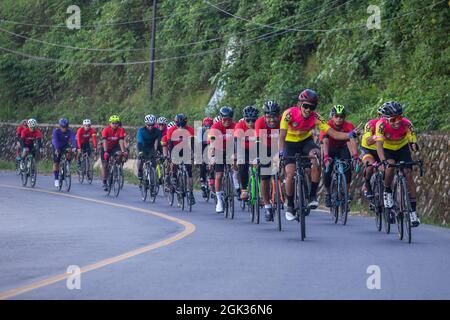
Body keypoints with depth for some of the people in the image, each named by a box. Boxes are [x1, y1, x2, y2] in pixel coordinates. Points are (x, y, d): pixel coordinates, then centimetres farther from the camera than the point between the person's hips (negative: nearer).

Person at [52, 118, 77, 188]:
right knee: (56, 163, -8)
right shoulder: (56, 131, -25)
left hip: (65, 145, 2)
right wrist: (57, 149, -54)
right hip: (57, 147, -1)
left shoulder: (70, 132, -21)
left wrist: (74, 147, -53)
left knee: (70, 151, -32)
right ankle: (56, 179, 2)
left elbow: (74, 139, -34)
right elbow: (55, 140, -37)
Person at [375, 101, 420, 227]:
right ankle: (387, 192, -7)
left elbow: (413, 143, -37)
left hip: (402, 148, 1)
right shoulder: (381, 125, -32)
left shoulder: (406, 124, -30)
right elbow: (379, 144, -40)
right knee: (390, 166, -32)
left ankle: (413, 210, -7)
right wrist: (383, 161, -55)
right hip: (388, 149, -1)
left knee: (409, 175, -12)